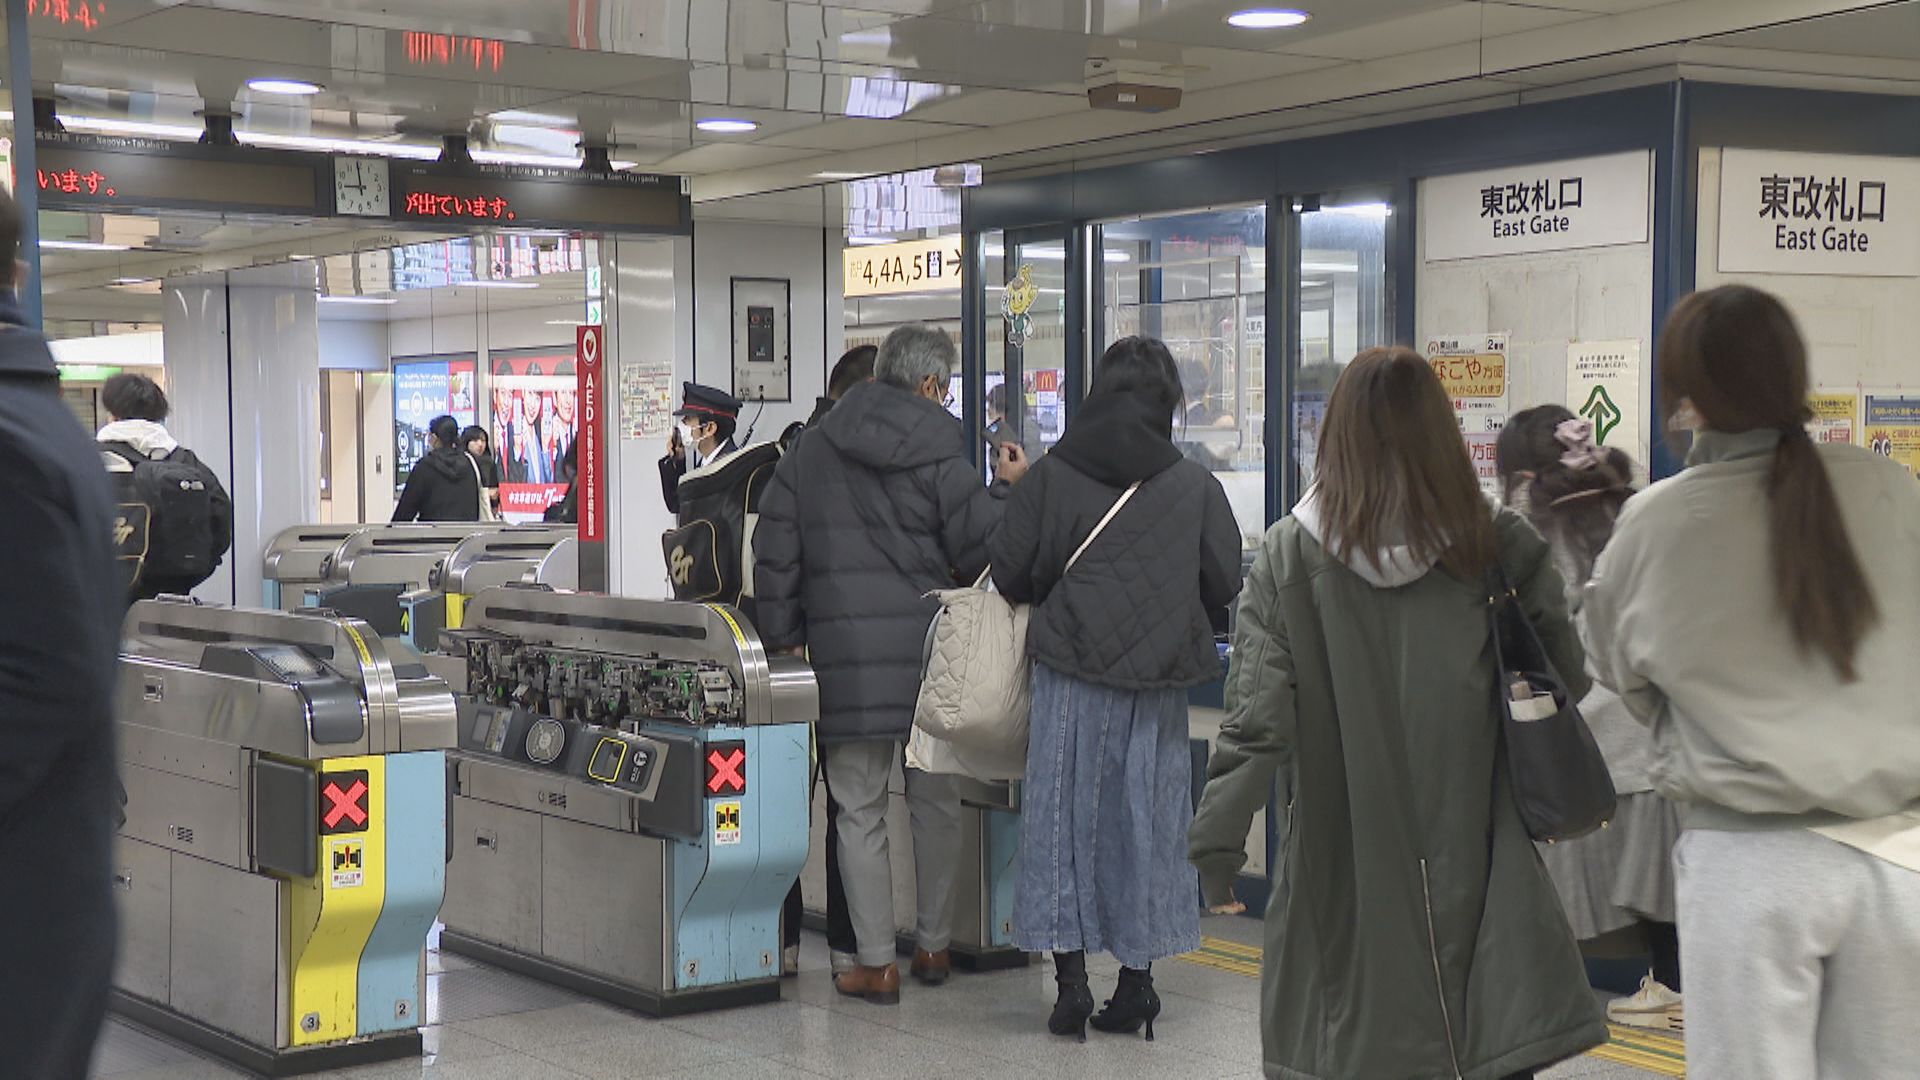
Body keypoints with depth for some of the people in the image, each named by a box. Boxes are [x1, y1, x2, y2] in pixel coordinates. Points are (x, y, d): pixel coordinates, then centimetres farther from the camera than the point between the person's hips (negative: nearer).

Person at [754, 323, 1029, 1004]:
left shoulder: (813, 449, 8)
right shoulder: (939, 454, -4)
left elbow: (776, 546, 8)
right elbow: (982, 550, -5)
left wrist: (784, 636, 13)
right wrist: (1007, 489, 11)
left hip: (845, 658, 1)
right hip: (929, 653, -1)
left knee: (860, 809, 6)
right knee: (936, 802, 13)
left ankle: (875, 963, 6)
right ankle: (934, 947, 22)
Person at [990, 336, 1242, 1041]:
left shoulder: (1051, 475, -3)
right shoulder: (1195, 487, -2)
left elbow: (1008, 572, -1)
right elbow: (1226, 586, 2)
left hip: (1070, 672, -1)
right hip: (1160, 675, 1)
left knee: (1063, 817, 7)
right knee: (1146, 821, 9)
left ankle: (1071, 981, 6)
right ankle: (1135, 986, 13)